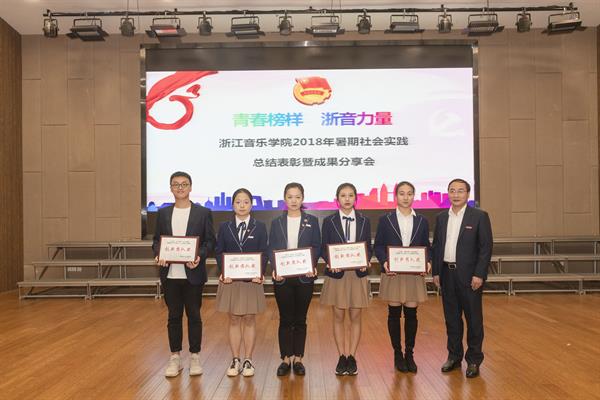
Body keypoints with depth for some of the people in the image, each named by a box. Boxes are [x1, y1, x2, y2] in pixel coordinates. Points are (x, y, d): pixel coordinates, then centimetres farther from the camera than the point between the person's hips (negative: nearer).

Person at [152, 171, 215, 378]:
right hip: (170, 274, 2)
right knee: (174, 316, 10)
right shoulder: (163, 213, 8)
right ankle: (175, 358, 22)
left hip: (193, 274, -2)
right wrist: (158, 254, -11)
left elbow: (210, 241, -1)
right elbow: (157, 239, 9)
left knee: (194, 315, 6)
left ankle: (195, 357, 19)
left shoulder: (203, 213, 0)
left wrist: (199, 256, -19)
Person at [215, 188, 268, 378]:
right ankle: (235, 360, 17)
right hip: (230, 279, 1)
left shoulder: (260, 227, 2)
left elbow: (264, 254, 0)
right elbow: (219, 252, 3)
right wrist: (223, 272, -11)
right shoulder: (224, 227, 5)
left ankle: (248, 360, 15)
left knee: (249, 320, 5)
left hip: (252, 279, -1)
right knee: (234, 320, 7)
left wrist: (261, 273, -14)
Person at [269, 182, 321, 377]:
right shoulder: (276, 222, 7)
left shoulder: (312, 221, 5)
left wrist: (312, 266, -15)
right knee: (285, 319, 5)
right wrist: (275, 268, -13)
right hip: (282, 277, 1)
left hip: (304, 276, 0)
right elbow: (271, 249, 3)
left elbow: (316, 247, 2)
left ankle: (298, 358, 17)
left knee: (300, 320, 6)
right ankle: (286, 359, 16)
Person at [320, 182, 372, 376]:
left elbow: (368, 247, 7)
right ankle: (342, 357, 16)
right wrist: (330, 262, -17)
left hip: (358, 274, 1)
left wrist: (366, 261, -13)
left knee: (355, 317, 5)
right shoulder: (329, 221, 1)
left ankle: (352, 357, 15)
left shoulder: (364, 221, 6)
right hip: (336, 274, -1)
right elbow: (324, 248, 2)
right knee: (338, 317, 5)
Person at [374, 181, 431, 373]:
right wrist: (384, 261, -16)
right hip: (392, 274, -1)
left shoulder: (422, 221, 8)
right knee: (394, 313, 5)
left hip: (415, 274, 2)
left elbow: (426, 247, 9)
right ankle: (397, 353, 18)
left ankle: (409, 354, 19)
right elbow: (378, 246, 1)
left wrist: (428, 262, -10)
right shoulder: (385, 220, 2)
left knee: (411, 314, 5)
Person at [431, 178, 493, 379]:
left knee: (473, 318, 3)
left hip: (469, 275, -4)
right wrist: (436, 272, 6)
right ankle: (454, 356, 24)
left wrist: (479, 275, -13)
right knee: (451, 317, 12)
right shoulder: (441, 217, 10)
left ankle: (474, 360, 15)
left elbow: (486, 247, -7)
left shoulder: (479, 216, -4)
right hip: (447, 273, 4)